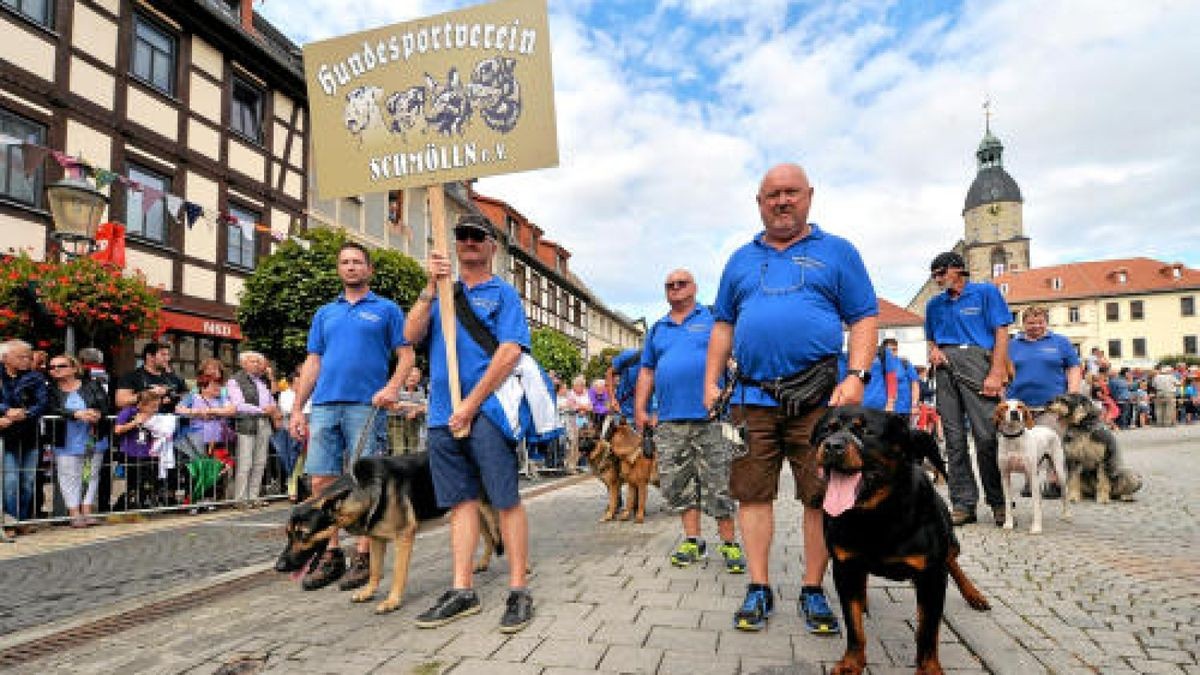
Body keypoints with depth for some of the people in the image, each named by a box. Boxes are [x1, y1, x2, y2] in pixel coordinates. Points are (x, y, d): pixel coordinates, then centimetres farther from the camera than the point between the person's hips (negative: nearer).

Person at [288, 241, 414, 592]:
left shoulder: (387, 309, 8)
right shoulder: (325, 313, 20)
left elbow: (406, 355, 3)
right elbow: (313, 363, 18)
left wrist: (392, 387, -16)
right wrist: (297, 409, 11)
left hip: (366, 406, -4)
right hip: (324, 406, 4)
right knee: (322, 482, 3)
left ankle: (364, 556, 8)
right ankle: (331, 555, 14)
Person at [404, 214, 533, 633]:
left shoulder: (503, 293, 4)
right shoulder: (442, 293, 19)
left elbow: (509, 352, -8)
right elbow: (411, 336, 5)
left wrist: (471, 404, -13)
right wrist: (431, 288, -7)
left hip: (488, 411, -5)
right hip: (443, 415, 5)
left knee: (506, 500, -3)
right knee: (461, 500, 9)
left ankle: (519, 591, 4)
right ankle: (462, 591, 16)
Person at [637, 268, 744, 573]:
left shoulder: (714, 318, 7)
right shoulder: (657, 329, 19)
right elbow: (647, 371, 20)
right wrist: (640, 409, 12)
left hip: (710, 416, -4)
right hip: (669, 420, 5)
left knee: (720, 483, -3)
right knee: (678, 484, 6)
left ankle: (729, 543, 8)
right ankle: (693, 541, 18)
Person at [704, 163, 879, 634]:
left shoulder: (836, 252, 10)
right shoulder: (741, 260, 18)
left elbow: (864, 318, 4)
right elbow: (723, 325, 19)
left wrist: (856, 375, -10)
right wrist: (711, 382, 10)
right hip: (753, 397, 3)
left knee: (821, 496, 2)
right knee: (752, 493, 4)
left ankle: (813, 591, 17)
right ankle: (758, 589, 16)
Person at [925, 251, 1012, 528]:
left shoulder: (986, 292, 8)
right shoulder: (934, 304, 22)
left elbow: (1001, 333, 0)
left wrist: (996, 374, -10)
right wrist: (933, 350, 3)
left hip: (975, 362, -5)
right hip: (945, 367, 5)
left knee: (987, 436, -11)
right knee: (954, 439, 2)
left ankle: (999, 503, 0)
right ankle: (963, 504, 6)